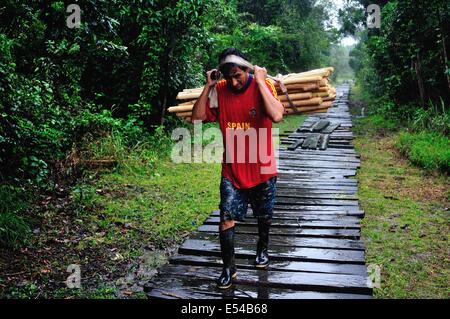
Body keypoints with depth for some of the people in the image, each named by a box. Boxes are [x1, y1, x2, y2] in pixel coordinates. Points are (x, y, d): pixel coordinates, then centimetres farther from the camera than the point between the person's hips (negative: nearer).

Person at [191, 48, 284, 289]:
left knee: (264, 216, 18)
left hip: (262, 169, -1)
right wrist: (208, 86, -14)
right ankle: (228, 268, 14)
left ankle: (262, 248, 46)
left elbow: (277, 116, -31)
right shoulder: (220, 90, -4)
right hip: (232, 171, 1)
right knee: (226, 220, -4)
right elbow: (197, 118, -9)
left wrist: (260, 82, -27)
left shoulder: (264, 86, -13)